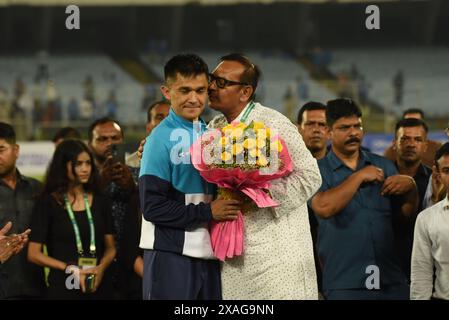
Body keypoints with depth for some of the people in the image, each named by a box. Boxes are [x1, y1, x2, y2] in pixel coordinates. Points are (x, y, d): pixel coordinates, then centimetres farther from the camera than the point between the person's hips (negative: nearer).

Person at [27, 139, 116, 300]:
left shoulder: (100, 202, 8)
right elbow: (34, 254, -6)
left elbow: (110, 247, 9)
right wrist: (71, 269, -15)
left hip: (99, 286, 3)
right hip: (63, 287, -3)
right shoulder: (47, 203, -3)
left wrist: (101, 268, -11)